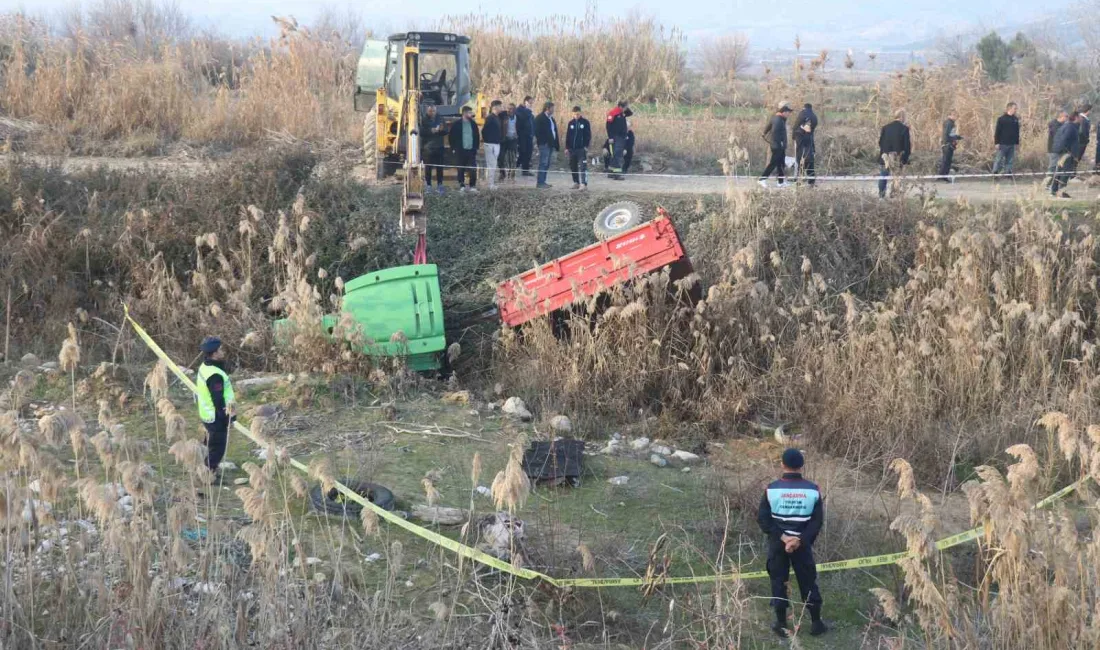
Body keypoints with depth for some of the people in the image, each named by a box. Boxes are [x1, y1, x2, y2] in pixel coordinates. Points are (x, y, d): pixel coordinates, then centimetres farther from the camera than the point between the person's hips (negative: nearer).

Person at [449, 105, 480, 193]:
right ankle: (462, 186, 14)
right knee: (461, 169, 5)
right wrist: (454, 148, -2)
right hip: (460, 151, -2)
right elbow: (451, 136, 1)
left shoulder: (473, 124, 8)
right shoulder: (457, 124, -2)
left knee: (473, 169, -3)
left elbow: (477, 136, 14)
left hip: (471, 150, 2)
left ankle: (473, 186, 4)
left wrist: (476, 147, 6)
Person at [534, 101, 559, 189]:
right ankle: (540, 183, -9)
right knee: (543, 163, -10)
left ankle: (542, 181, 17)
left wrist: (557, 142, 11)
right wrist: (541, 141, -17)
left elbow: (554, 131, 19)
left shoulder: (551, 118, 19)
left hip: (551, 144, 9)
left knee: (546, 164, 11)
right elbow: (537, 131, -14)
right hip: (544, 144, -9)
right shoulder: (540, 118, -8)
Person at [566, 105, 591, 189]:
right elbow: (567, 135, 11)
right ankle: (576, 182, 20)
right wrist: (567, 147, 6)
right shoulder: (571, 123, 9)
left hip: (581, 148, -5)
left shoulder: (585, 122, -1)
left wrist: (586, 145, -10)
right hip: (572, 148, 5)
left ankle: (584, 184, -17)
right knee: (573, 167, 9)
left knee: (582, 167, -12)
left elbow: (588, 135, -1)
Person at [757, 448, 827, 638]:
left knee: (778, 581, 10)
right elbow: (817, 521, -9)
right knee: (808, 581, 13)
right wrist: (801, 540, -12)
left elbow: (762, 518, -11)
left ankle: (781, 625, 15)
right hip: (802, 544, 1)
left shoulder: (772, 489, -9)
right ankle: (817, 623, 20)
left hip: (777, 543, -1)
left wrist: (782, 537, -11)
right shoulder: (813, 490, -6)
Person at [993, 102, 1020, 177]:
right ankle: (995, 172, 4)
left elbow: (1017, 132, 16)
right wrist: (997, 142, -11)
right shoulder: (1001, 119, -7)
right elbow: (997, 131, -7)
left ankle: (1008, 172, 11)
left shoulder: (1016, 119, 9)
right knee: (999, 159, -2)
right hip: (1003, 144, -5)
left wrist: (1017, 142, 13)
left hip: (1012, 144, 5)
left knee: (1010, 160, 6)